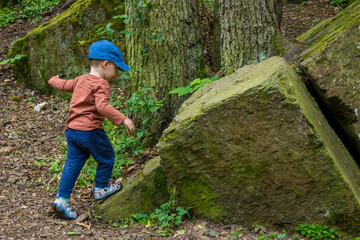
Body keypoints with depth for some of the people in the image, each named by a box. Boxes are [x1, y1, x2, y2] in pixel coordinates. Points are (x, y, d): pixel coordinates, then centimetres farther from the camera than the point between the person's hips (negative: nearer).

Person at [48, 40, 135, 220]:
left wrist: (54, 80, 53)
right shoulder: (101, 84, -12)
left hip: (71, 129, 8)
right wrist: (123, 119, -30)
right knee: (106, 158, 13)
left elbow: (64, 85, 31)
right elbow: (102, 106, -28)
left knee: (72, 164, 9)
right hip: (90, 130, -8)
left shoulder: (81, 80, 14)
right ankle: (101, 188, 27)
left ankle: (62, 199, 4)